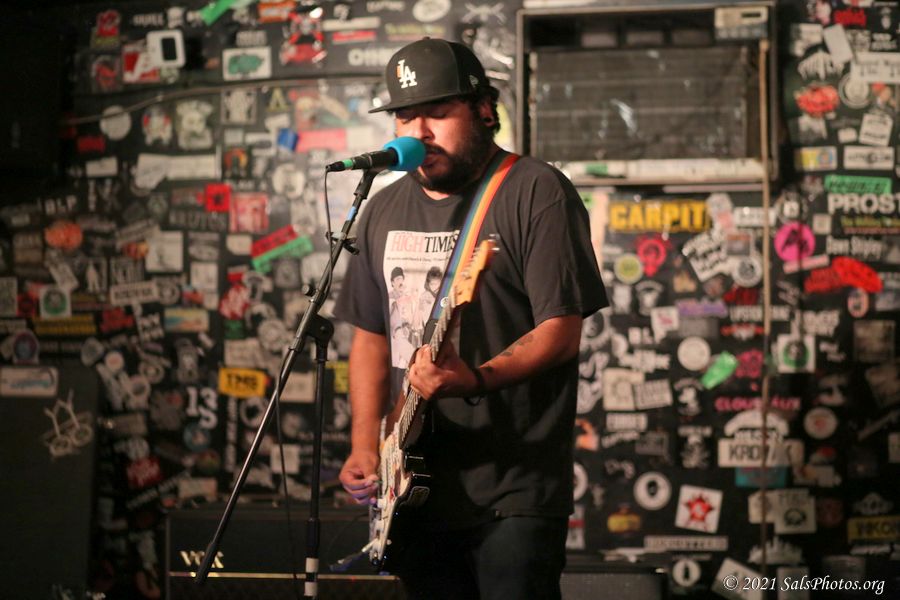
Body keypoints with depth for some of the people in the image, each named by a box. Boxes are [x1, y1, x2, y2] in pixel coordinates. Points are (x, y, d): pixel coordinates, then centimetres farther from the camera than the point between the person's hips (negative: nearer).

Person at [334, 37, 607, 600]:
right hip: (418, 489, 6)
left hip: (515, 492, -6)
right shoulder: (385, 210, 14)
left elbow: (561, 331, -13)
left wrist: (478, 379, -28)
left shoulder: (536, 193, -7)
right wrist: (365, 446, 5)